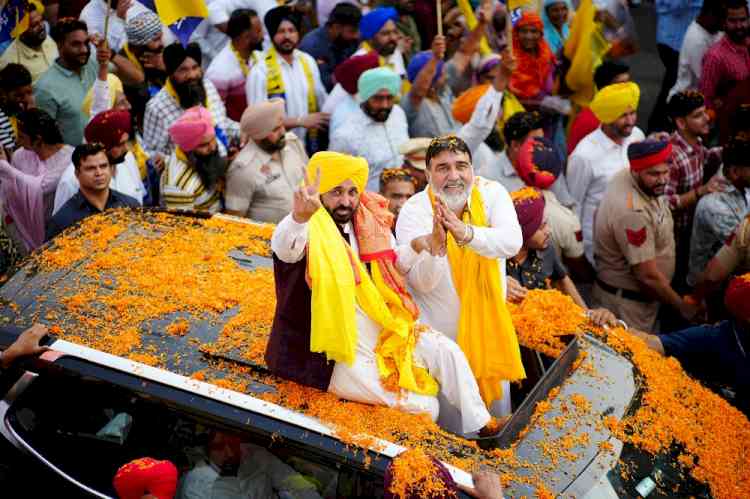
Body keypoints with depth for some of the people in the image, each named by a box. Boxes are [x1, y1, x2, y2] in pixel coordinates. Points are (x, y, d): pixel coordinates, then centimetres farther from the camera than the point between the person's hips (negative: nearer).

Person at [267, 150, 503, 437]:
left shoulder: (365, 224, 3)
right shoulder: (310, 233, -19)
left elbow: (392, 265, 21)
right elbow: (284, 248, -44)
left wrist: (418, 246, 0)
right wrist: (300, 217, -67)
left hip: (381, 334, 7)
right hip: (338, 356, -7)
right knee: (423, 407, -13)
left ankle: (480, 426, 15)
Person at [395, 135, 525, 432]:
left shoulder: (491, 193, -7)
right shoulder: (414, 212, -14)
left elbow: (512, 242, -26)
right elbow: (422, 282, -22)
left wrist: (466, 233, -43)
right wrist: (436, 243, -40)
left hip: (489, 327, 3)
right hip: (441, 336, -3)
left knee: (500, 416, 18)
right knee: (453, 432, 4)